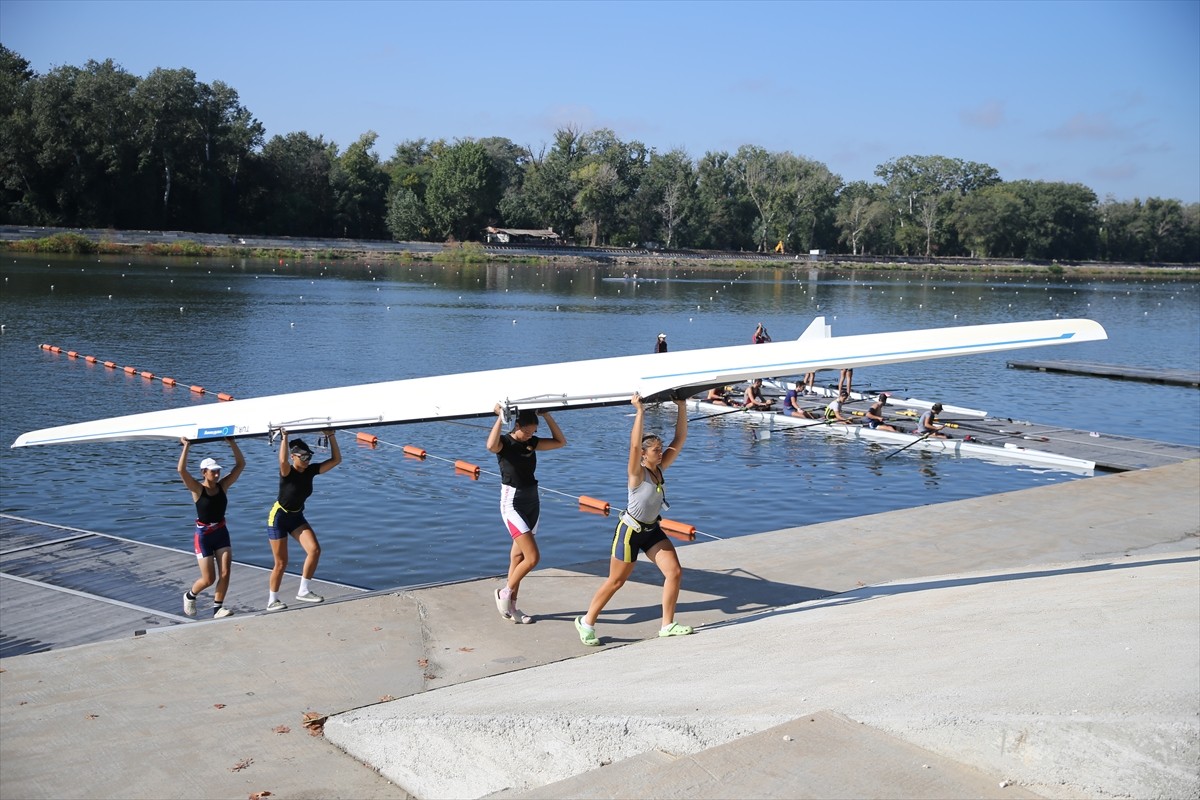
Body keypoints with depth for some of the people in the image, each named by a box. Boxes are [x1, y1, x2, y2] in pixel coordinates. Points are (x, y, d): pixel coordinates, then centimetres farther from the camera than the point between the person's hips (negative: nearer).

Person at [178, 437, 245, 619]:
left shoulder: (223, 486, -1)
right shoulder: (197, 489, -13)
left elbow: (241, 464, -4)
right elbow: (181, 470, -29)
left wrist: (232, 443, -11)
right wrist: (186, 447, -29)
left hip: (222, 533, 4)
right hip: (203, 536, -4)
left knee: (225, 574, -5)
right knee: (209, 579, 0)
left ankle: (218, 608, 7)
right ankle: (190, 595, 30)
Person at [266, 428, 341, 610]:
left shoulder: (311, 471, -7)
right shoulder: (287, 472, -23)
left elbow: (336, 459, -10)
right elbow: (283, 460, -48)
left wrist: (331, 436, -16)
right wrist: (284, 438, -42)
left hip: (297, 517, 6)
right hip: (278, 517, -6)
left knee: (314, 550, -12)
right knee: (281, 563, -2)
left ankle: (303, 591, 2)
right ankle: (272, 601, 17)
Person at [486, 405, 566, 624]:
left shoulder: (532, 442, 5)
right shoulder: (504, 442, -14)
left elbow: (560, 442, 4)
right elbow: (491, 446, -38)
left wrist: (547, 416, -2)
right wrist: (500, 417, -30)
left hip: (533, 502, 7)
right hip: (512, 505, -7)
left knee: (518, 557, 12)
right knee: (533, 558, -14)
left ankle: (511, 606, 22)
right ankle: (504, 593, 7)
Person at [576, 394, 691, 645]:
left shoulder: (660, 468, -3)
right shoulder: (637, 473, -21)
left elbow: (679, 440, -4)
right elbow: (634, 445, -40)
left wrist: (681, 407, -11)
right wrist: (640, 412, -41)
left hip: (652, 530, 7)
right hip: (630, 531, -7)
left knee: (675, 572, -2)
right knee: (615, 582, 2)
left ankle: (668, 625, 10)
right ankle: (586, 622, 20)